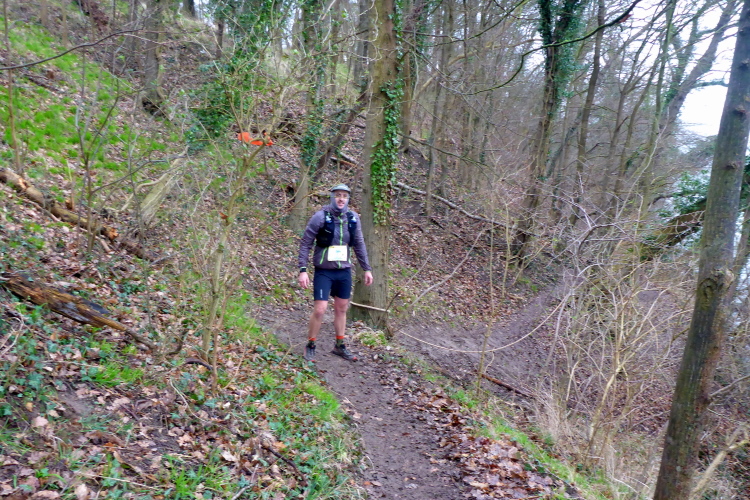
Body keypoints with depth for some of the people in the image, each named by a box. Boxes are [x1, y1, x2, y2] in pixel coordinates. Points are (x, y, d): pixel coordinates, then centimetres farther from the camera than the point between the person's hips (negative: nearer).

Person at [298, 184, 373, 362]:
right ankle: (310, 346, 13)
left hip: (344, 271, 5)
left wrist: (367, 269, 10)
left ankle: (340, 346, 29)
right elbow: (305, 244, -10)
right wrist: (303, 270, -16)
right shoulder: (320, 217, -14)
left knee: (342, 309, 13)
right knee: (320, 309, -7)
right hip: (324, 272, -5)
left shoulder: (353, 218, 0)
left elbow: (359, 245, 10)